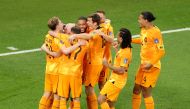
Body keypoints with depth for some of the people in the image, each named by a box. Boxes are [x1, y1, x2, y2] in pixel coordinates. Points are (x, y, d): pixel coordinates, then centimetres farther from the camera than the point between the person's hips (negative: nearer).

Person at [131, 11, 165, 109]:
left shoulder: (155, 32, -20)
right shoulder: (143, 29, 6)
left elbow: (161, 51, -21)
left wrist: (151, 63, -26)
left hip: (152, 66, -9)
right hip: (143, 64, 9)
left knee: (146, 92, -5)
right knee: (136, 90, 13)